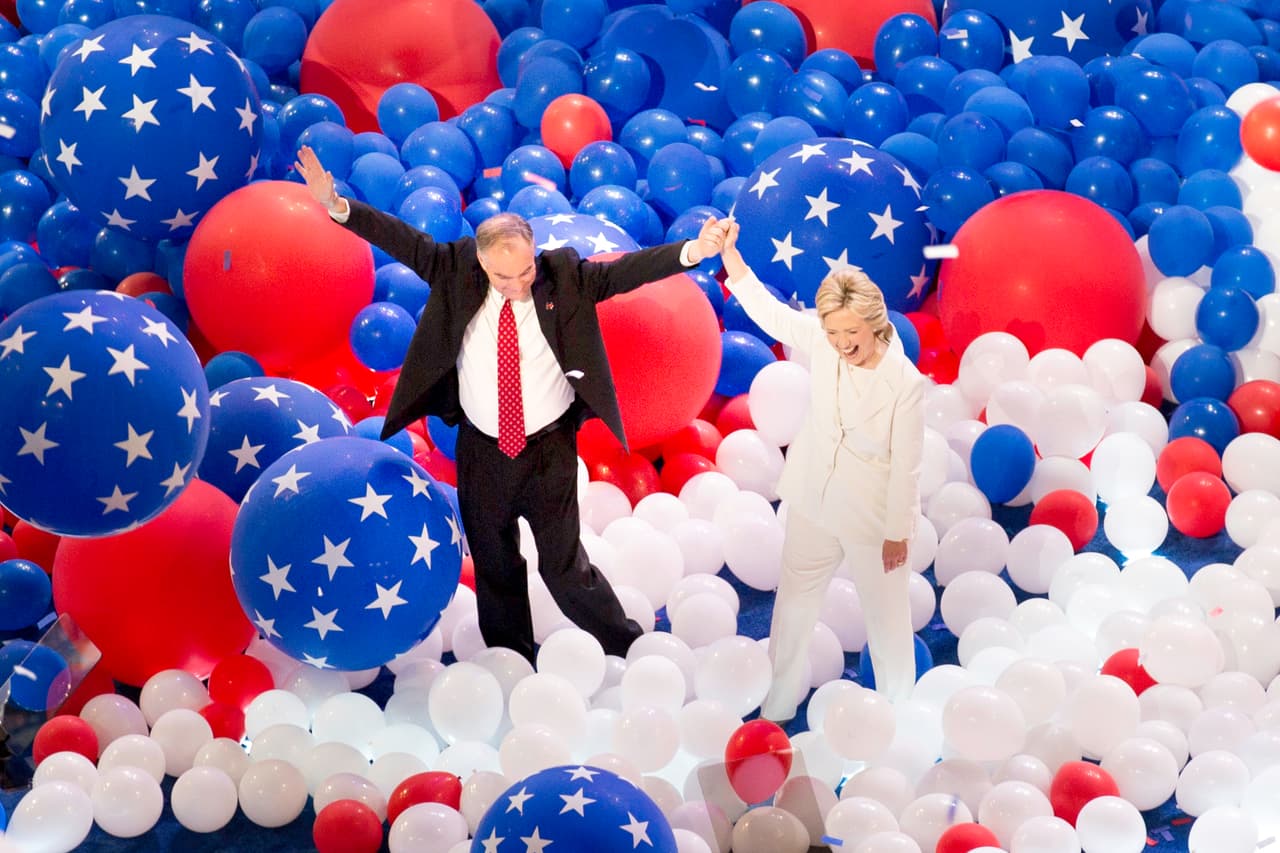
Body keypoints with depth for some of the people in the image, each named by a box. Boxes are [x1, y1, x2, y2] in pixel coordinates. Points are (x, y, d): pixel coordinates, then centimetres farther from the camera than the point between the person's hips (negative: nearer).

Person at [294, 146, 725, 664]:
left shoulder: (566, 277, -12)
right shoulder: (457, 272, -8)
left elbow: (623, 270, -21)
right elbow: (405, 243, -10)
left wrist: (691, 252, -36)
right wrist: (336, 205, -20)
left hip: (550, 450, -3)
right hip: (481, 452, 3)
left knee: (564, 565, 3)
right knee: (494, 565, 16)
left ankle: (630, 649, 23)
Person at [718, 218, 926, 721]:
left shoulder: (905, 382, -26)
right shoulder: (820, 343, -16)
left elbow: (906, 465, -18)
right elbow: (766, 310, -2)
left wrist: (898, 532, -9)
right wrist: (728, 253, -12)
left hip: (872, 519, -5)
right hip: (813, 505, 5)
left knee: (885, 614, 13)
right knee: (794, 604, 19)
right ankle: (776, 708, 37)